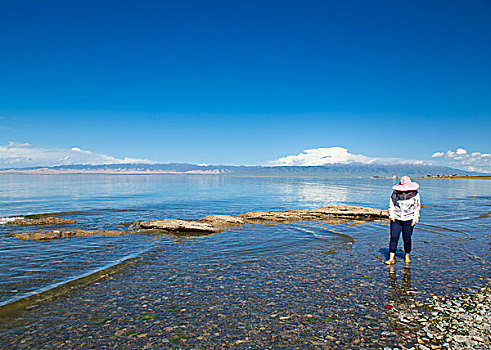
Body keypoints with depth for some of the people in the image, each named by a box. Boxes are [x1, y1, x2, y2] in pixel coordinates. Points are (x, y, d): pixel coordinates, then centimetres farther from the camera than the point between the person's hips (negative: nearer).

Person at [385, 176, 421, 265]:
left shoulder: (415, 194, 3)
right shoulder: (395, 193, 4)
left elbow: (417, 207, 8)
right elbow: (391, 205, 11)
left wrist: (415, 219, 1)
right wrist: (391, 215, 1)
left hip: (408, 221, 0)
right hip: (396, 219, 0)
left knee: (407, 239, 5)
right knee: (393, 238, -6)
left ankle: (407, 256, 27)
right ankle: (391, 258, -3)